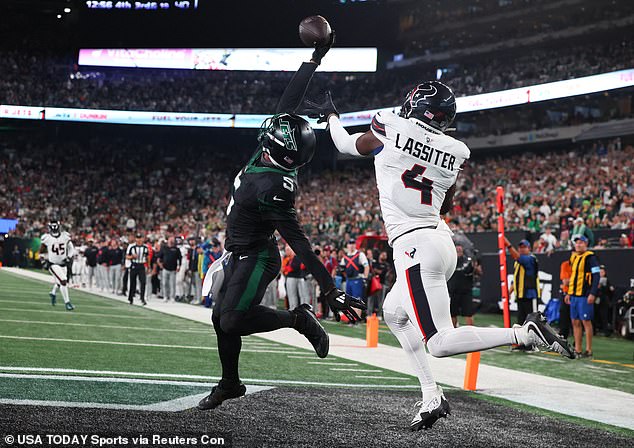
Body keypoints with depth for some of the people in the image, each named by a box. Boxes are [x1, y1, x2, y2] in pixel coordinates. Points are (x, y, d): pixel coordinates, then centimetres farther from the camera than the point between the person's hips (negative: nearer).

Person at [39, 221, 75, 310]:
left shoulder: (65, 236, -5)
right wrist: (45, 261, -5)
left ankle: (53, 293, 55)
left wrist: (68, 257, -9)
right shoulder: (47, 238, -11)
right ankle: (67, 302, -13)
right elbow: (41, 252, 3)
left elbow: (71, 249, 6)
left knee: (58, 282, 22)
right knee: (63, 281, -20)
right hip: (53, 264, -4)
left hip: (63, 264, 4)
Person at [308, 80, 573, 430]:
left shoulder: (390, 129, -5)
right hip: (442, 241, 8)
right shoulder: (453, 152, 7)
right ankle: (431, 398, 19)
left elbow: (347, 145, 16)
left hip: (415, 247, -8)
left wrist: (330, 114, 33)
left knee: (440, 343, -8)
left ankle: (527, 332, -20)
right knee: (395, 314, 26)